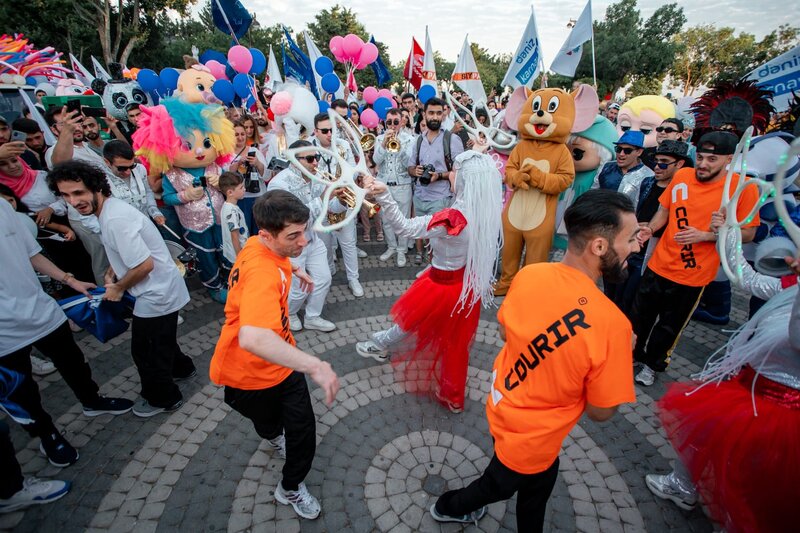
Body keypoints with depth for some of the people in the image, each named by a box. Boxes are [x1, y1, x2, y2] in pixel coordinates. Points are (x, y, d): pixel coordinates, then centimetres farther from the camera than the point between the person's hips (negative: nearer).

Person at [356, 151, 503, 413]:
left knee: (411, 319, 22)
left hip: (444, 285, -6)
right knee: (456, 342, 24)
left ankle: (380, 346, 54)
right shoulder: (490, 213, -11)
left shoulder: (452, 219, -32)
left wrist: (384, 195, -41)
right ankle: (453, 397, 44)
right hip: (470, 285, 7)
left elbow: (403, 227, -34)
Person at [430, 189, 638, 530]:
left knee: (538, 485, 33)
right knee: (498, 485, 29)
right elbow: (600, 412, -18)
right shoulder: (611, 324, -34)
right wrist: (624, 347, -8)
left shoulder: (529, 274, -16)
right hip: (532, 435, -4)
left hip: (503, 404, 5)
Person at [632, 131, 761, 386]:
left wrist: (705, 236, -20)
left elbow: (748, 233, -6)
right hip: (658, 264, 3)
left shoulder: (743, 188, -10)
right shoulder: (682, 175, -2)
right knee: (640, 315, 13)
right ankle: (631, 355, 37)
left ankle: (652, 364, 35)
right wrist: (650, 228, -10)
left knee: (670, 325, 13)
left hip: (694, 274, -2)